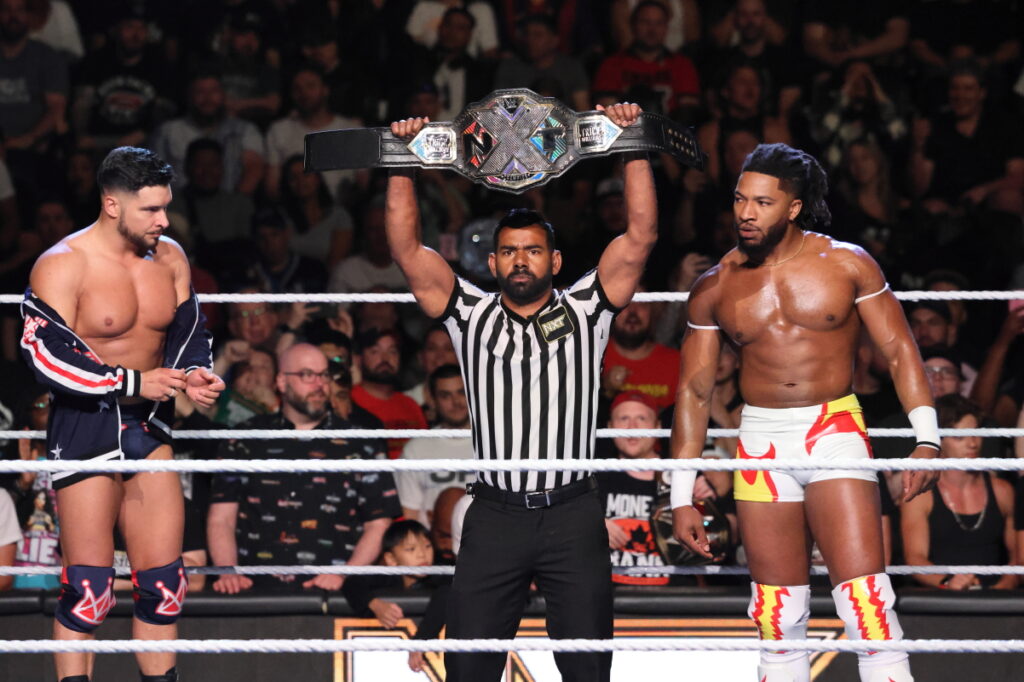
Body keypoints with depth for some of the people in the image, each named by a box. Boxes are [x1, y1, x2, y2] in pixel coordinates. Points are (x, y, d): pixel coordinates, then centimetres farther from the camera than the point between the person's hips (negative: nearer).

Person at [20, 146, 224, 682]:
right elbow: (46, 356, -19)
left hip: (148, 426, 6)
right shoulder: (63, 265, -13)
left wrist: (194, 375, -5)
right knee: (88, 586, -7)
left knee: (164, 580, 7)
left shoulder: (169, 257, 6)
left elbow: (189, 330, 17)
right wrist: (132, 383, -23)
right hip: (85, 429, -6)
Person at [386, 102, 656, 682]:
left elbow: (642, 237, -2)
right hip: (496, 514, 1)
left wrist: (634, 149, -9)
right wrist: (403, 166, -6)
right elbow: (408, 251, 2)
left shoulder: (584, 312, 6)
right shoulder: (472, 315, 9)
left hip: (572, 512, -1)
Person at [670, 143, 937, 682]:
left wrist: (926, 439, -9)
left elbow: (899, 350, 2)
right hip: (761, 444, 3)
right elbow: (694, 390, 10)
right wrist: (682, 496, 7)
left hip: (836, 432, -3)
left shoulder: (845, 264, 0)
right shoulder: (715, 288, 6)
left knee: (865, 596, -15)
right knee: (778, 616, 4)